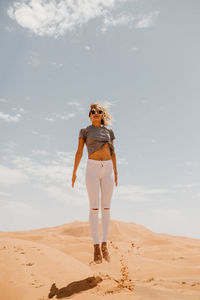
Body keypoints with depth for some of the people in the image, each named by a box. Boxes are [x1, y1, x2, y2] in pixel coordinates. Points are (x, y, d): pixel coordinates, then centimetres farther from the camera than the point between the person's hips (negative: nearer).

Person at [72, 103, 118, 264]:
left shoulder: (109, 131, 16)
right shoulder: (85, 131, 7)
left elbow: (112, 152, 16)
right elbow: (79, 152, 3)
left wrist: (115, 171, 11)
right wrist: (74, 171, -3)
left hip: (108, 169, 3)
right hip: (92, 168, -3)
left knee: (106, 207, 0)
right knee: (94, 207, -8)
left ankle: (104, 245, 8)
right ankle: (96, 247, -3)